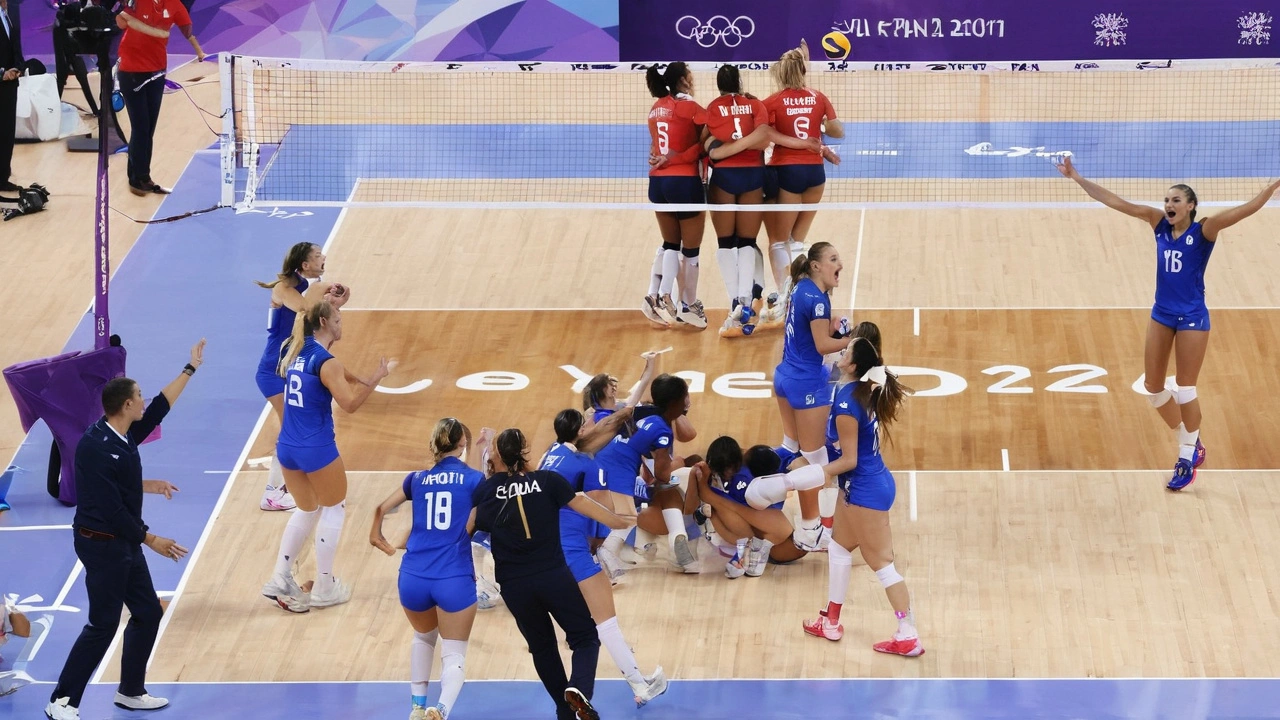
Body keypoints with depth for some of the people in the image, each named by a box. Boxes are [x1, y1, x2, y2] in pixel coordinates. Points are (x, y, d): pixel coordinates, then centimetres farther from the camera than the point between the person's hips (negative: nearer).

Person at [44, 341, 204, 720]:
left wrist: (190, 369, 25)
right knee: (103, 625, -6)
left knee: (148, 613, 13)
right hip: (102, 544, -9)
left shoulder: (124, 436, 2)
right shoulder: (97, 447, -25)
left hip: (125, 543, 9)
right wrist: (150, 540, -17)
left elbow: (159, 408, 20)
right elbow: (110, 508, -24)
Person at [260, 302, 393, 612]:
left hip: (286, 447, 7)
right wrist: (376, 378, -12)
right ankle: (324, 588, 15)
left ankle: (280, 579, 13)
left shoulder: (296, 352, 8)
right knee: (335, 509, 12)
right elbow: (350, 404, -20)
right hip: (316, 449, -7)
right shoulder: (326, 363, -16)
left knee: (307, 510, 22)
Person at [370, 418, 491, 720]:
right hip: (454, 579, -3)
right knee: (454, 654, 5)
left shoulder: (418, 479, 11)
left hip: (413, 579, 3)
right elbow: (472, 527, 1)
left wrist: (377, 537, 44)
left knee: (424, 637, 32)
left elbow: (381, 509, 25)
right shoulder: (474, 478, 1)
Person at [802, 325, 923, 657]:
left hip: (865, 491, -10)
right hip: (874, 480, 10)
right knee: (838, 548, 21)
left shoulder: (847, 404, -24)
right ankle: (831, 622, 31)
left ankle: (909, 638, 6)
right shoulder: (865, 392, 0)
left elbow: (849, 460, -21)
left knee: (882, 563, 0)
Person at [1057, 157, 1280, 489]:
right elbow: (1116, 202, 2)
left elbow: (1247, 209, -24)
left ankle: (1187, 459, 14)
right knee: (1153, 387, 10)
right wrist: (1076, 177, 2)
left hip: (1192, 318, -6)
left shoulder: (1204, 231, -13)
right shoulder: (1160, 224, 0)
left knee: (1185, 390, 0)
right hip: (1161, 315, 6)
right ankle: (1191, 445, 28)